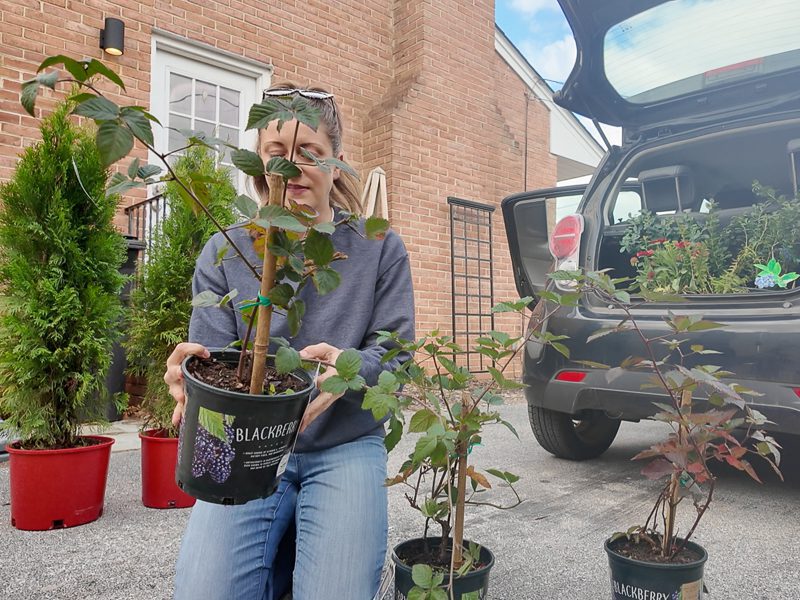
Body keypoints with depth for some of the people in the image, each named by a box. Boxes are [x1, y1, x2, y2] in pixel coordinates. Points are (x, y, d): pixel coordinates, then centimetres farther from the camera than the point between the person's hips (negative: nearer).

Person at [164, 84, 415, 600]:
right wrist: (191, 372, -25)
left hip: (345, 445, 0)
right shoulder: (224, 254, 4)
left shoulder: (381, 249, 2)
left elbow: (395, 353, -2)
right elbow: (208, 354, 1)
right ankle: (279, 556, 16)